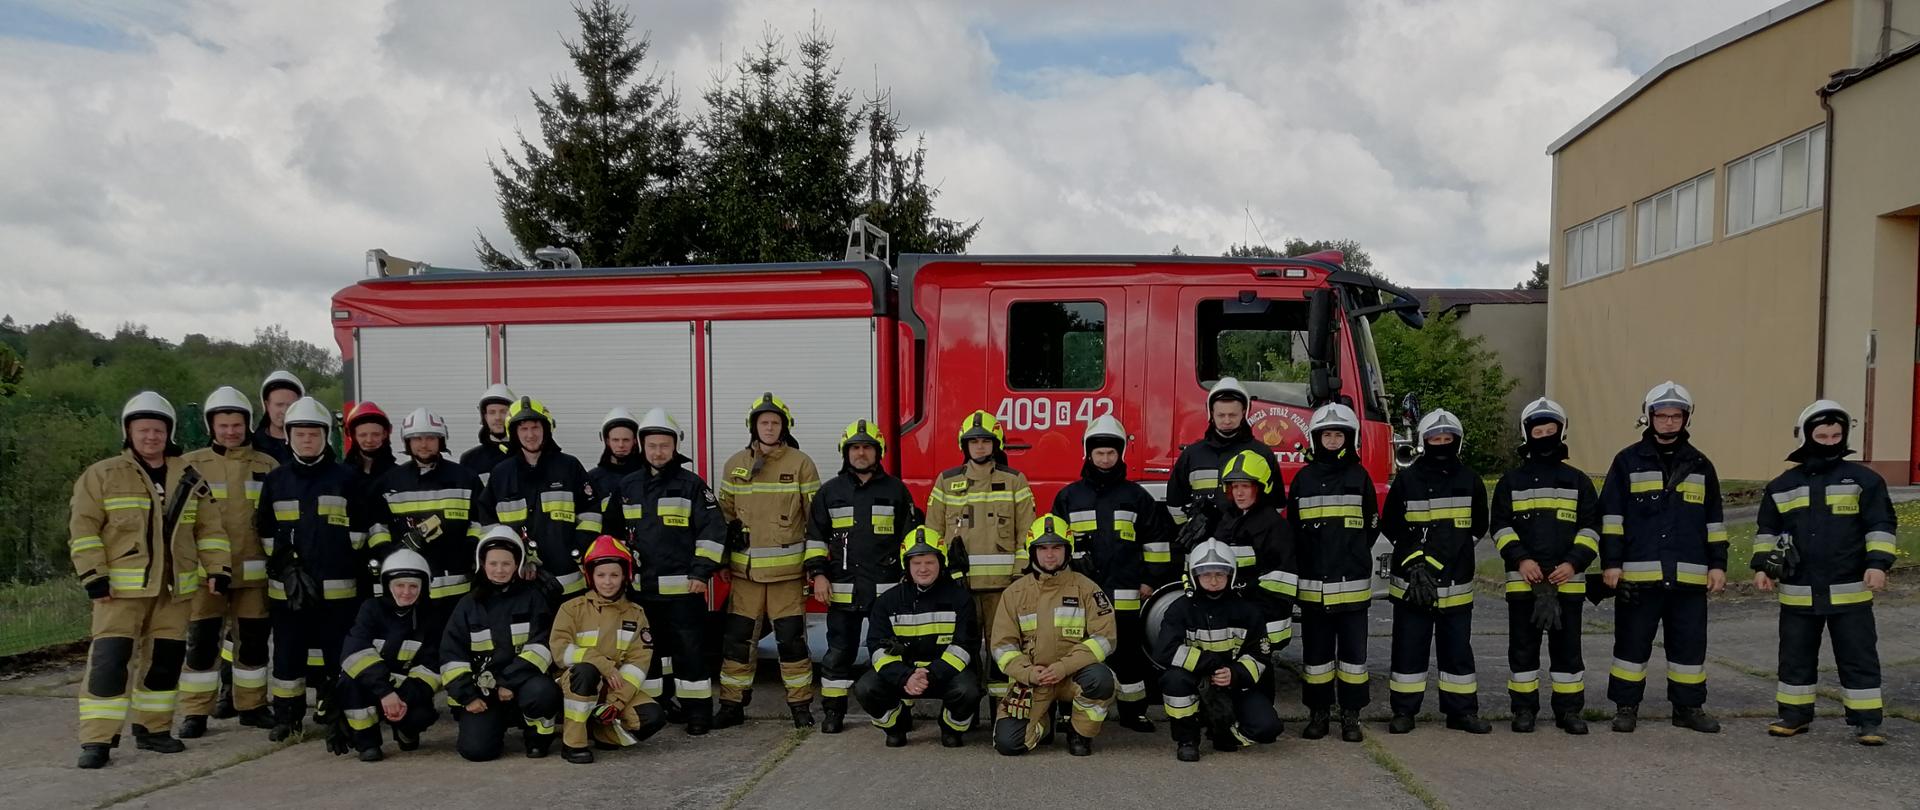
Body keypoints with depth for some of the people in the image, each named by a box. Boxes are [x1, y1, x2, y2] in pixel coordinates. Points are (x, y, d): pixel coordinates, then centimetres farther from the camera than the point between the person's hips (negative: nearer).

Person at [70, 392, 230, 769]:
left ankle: (152, 728, 23)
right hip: (121, 587, -4)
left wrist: (218, 568, 3)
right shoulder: (102, 475, -1)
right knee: (110, 660, -9)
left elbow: (210, 528, 13)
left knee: (165, 659, 10)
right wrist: (93, 576, -11)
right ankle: (96, 740, -4)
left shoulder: (188, 478, 10)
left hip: (176, 588, 4)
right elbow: (82, 528, -4)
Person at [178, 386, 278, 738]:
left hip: (253, 570, 2)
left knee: (253, 639, 9)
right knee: (201, 640, -1)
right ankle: (195, 712, 8)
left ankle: (252, 705, 21)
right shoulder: (192, 465, 3)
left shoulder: (267, 466, 8)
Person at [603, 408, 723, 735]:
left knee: (690, 650, -2)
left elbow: (713, 530, -6)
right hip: (641, 586, 5)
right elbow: (613, 531, 21)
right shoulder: (627, 487, 11)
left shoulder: (691, 484, -3)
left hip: (683, 586, -5)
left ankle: (698, 711, 6)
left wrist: (701, 572, -11)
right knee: (647, 650, 13)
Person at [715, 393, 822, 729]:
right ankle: (732, 704, 16)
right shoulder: (735, 465, 8)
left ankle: (800, 704, 13)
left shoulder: (801, 464, -1)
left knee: (791, 637, 1)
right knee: (737, 636, 4)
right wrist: (720, 561, 10)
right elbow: (724, 514, 14)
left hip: (787, 569, -2)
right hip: (745, 568, 3)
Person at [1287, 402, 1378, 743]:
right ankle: (1318, 712, 15)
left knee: (1353, 650, 3)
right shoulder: (1304, 478, 7)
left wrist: (1352, 557, 6)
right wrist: (1308, 562, 3)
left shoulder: (1359, 477, 5)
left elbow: (1370, 527, 9)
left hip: (1352, 581, -1)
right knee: (1316, 650, 6)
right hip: (1313, 583, 1)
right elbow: (1293, 529, 9)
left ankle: (1351, 715, 11)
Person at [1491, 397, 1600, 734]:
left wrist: (1574, 562, -8)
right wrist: (1520, 559, -11)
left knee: (1567, 646, 5)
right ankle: (1524, 708, 12)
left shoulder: (1578, 481, 9)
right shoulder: (1512, 481, 7)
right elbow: (1500, 526, 3)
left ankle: (1569, 709, 14)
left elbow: (1590, 528, 6)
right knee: (1523, 646, 4)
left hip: (1568, 580, 0)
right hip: (1522, 580, 0)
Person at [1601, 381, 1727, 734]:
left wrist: (1718, 564, 9)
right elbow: (1611, 517, 0)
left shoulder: (1700, 465, 12)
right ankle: (1626, 707, 12)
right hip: (1638, 574, -3)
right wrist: (1611, 562, -6)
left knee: (1689, 645, 8)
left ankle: (1689, 707, 21)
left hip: (1689, 576, 3)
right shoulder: (1628, 461, 3)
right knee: (1632, 643, 3)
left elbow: (1714, 521, 16)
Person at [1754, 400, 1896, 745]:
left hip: (1850, 591, -2)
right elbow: (1766, 530, 13)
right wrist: (1762, 566, 4)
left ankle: (1866, 721, 12)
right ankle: (1794, 714, 22)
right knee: (1795, 656, 11)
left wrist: (1877, 563, -14)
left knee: (1859, 657, 2)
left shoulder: (1864, 480, -1)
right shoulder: (1782, 486, 7)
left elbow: (1881, 525, -3)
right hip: (1797, 592, 3)